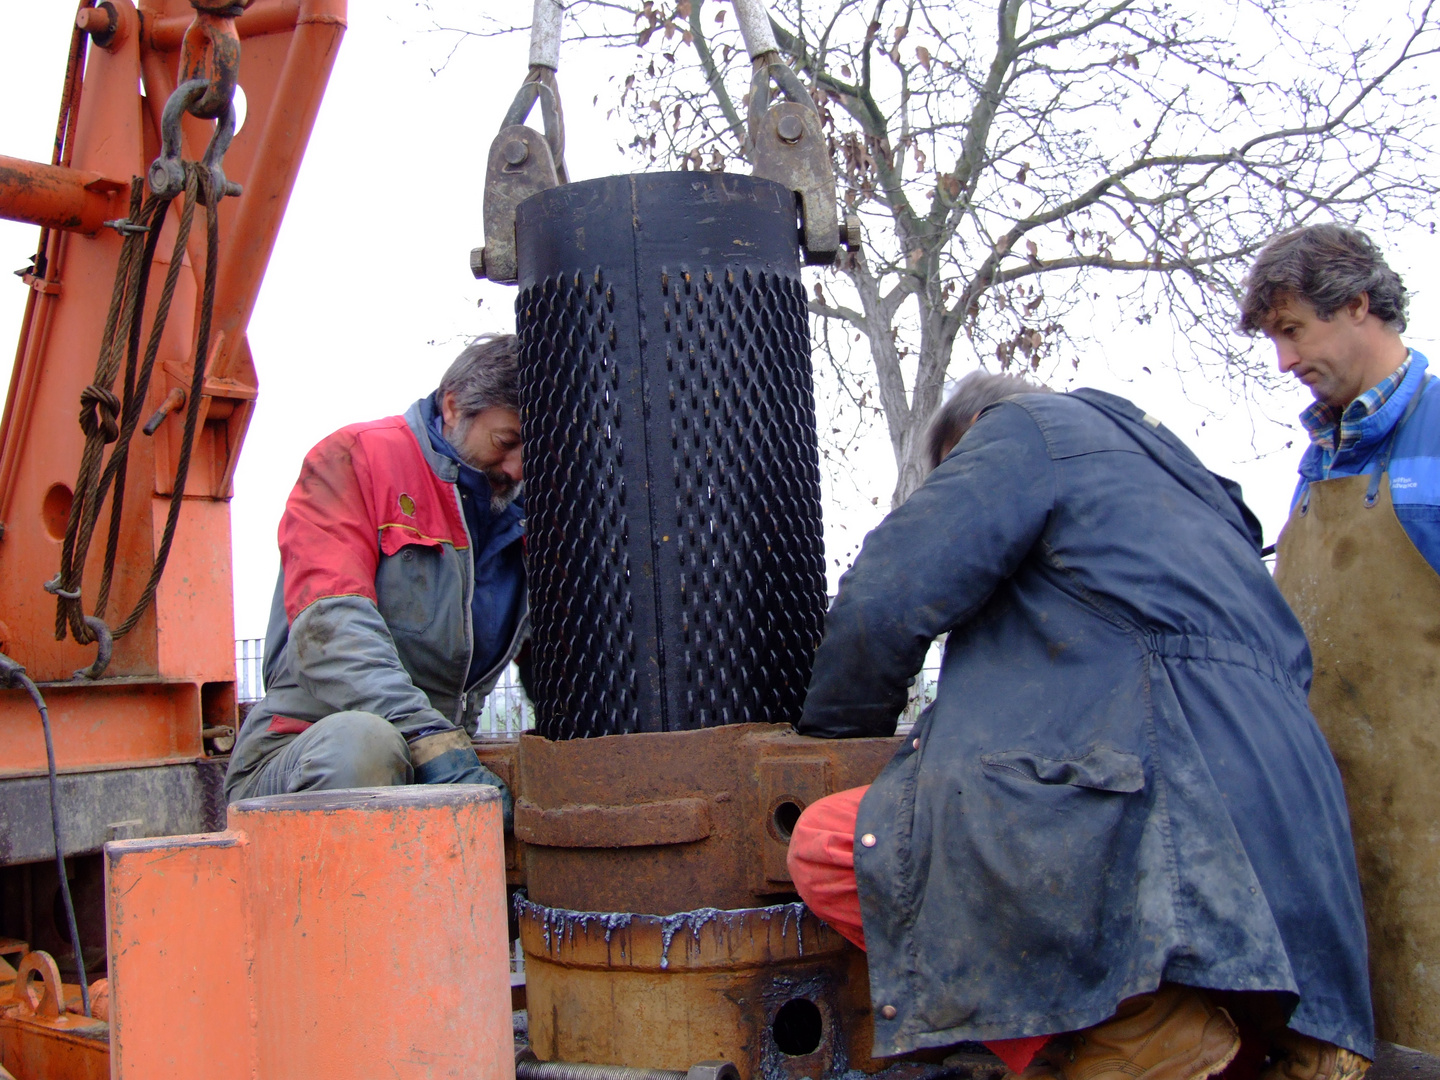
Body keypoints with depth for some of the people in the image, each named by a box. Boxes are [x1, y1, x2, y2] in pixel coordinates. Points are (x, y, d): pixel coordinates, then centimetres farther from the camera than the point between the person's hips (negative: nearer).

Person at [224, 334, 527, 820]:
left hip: (440, 761, 5)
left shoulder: (519, 514, 15)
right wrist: (434, 743, -30)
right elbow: (329, 625, -18)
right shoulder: (354, 457, -2)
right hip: (300, 750, -4)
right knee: (364, 741, -39)